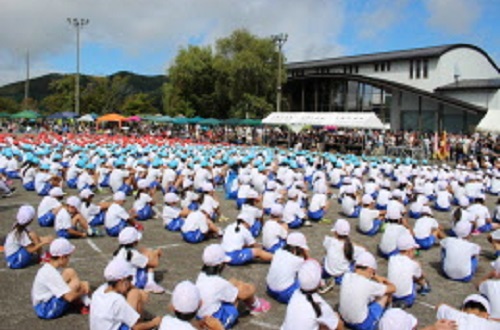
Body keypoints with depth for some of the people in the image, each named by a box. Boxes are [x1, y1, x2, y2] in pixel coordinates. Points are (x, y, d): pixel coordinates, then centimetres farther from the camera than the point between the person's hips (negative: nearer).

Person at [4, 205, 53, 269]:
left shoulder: (18, 227, 2)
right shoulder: (22, 233, -24)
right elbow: (31, 250, -23)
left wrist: (44, 238, -1)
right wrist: (43, 243, -20)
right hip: (15, 262, -9)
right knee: (33, 236, -19)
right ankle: (39, 258, -4)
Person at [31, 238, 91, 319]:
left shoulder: (51, 268, 4)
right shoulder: (50, 274, -25)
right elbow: (70, 297, -28)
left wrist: (83, 285, -9)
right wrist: (83, 291, -9)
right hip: (47, 310, -10)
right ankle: (88, 304, -9)